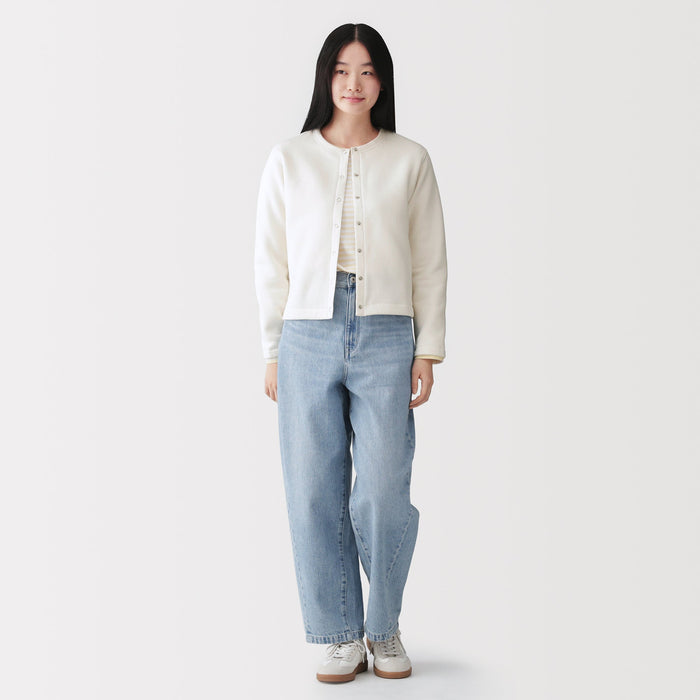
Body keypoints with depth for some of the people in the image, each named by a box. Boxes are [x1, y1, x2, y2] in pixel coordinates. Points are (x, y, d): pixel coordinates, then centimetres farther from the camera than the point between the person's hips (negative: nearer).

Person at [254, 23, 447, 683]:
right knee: (315, 492, 0)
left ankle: (385, 629, 18)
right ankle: (342, 636, 16)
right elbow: (271, 261, 10)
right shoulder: (289, 159, 9)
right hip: (309, 336, 1)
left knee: (385, 493, -4)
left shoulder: (410, 160, 8)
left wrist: (428, 350, 4)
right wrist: (273, 350, 5)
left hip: (386, 337, 0)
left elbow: (430, 263, 9)